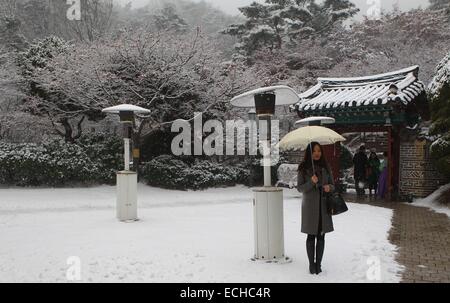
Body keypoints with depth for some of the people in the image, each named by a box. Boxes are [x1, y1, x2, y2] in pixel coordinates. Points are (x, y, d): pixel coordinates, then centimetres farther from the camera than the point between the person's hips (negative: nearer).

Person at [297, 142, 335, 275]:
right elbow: (299, 188, -4)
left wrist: (329, 187, -11)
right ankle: (311, 264, 15)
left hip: (324, 205, 3)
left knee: (321, 236, 6)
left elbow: (333, 185, 13)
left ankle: (318, 264, 16)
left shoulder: (325, 167, 6)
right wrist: (311, 182, -21)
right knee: (311, 235, 4)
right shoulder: (303, 168, -3)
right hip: (310, 205, -3)